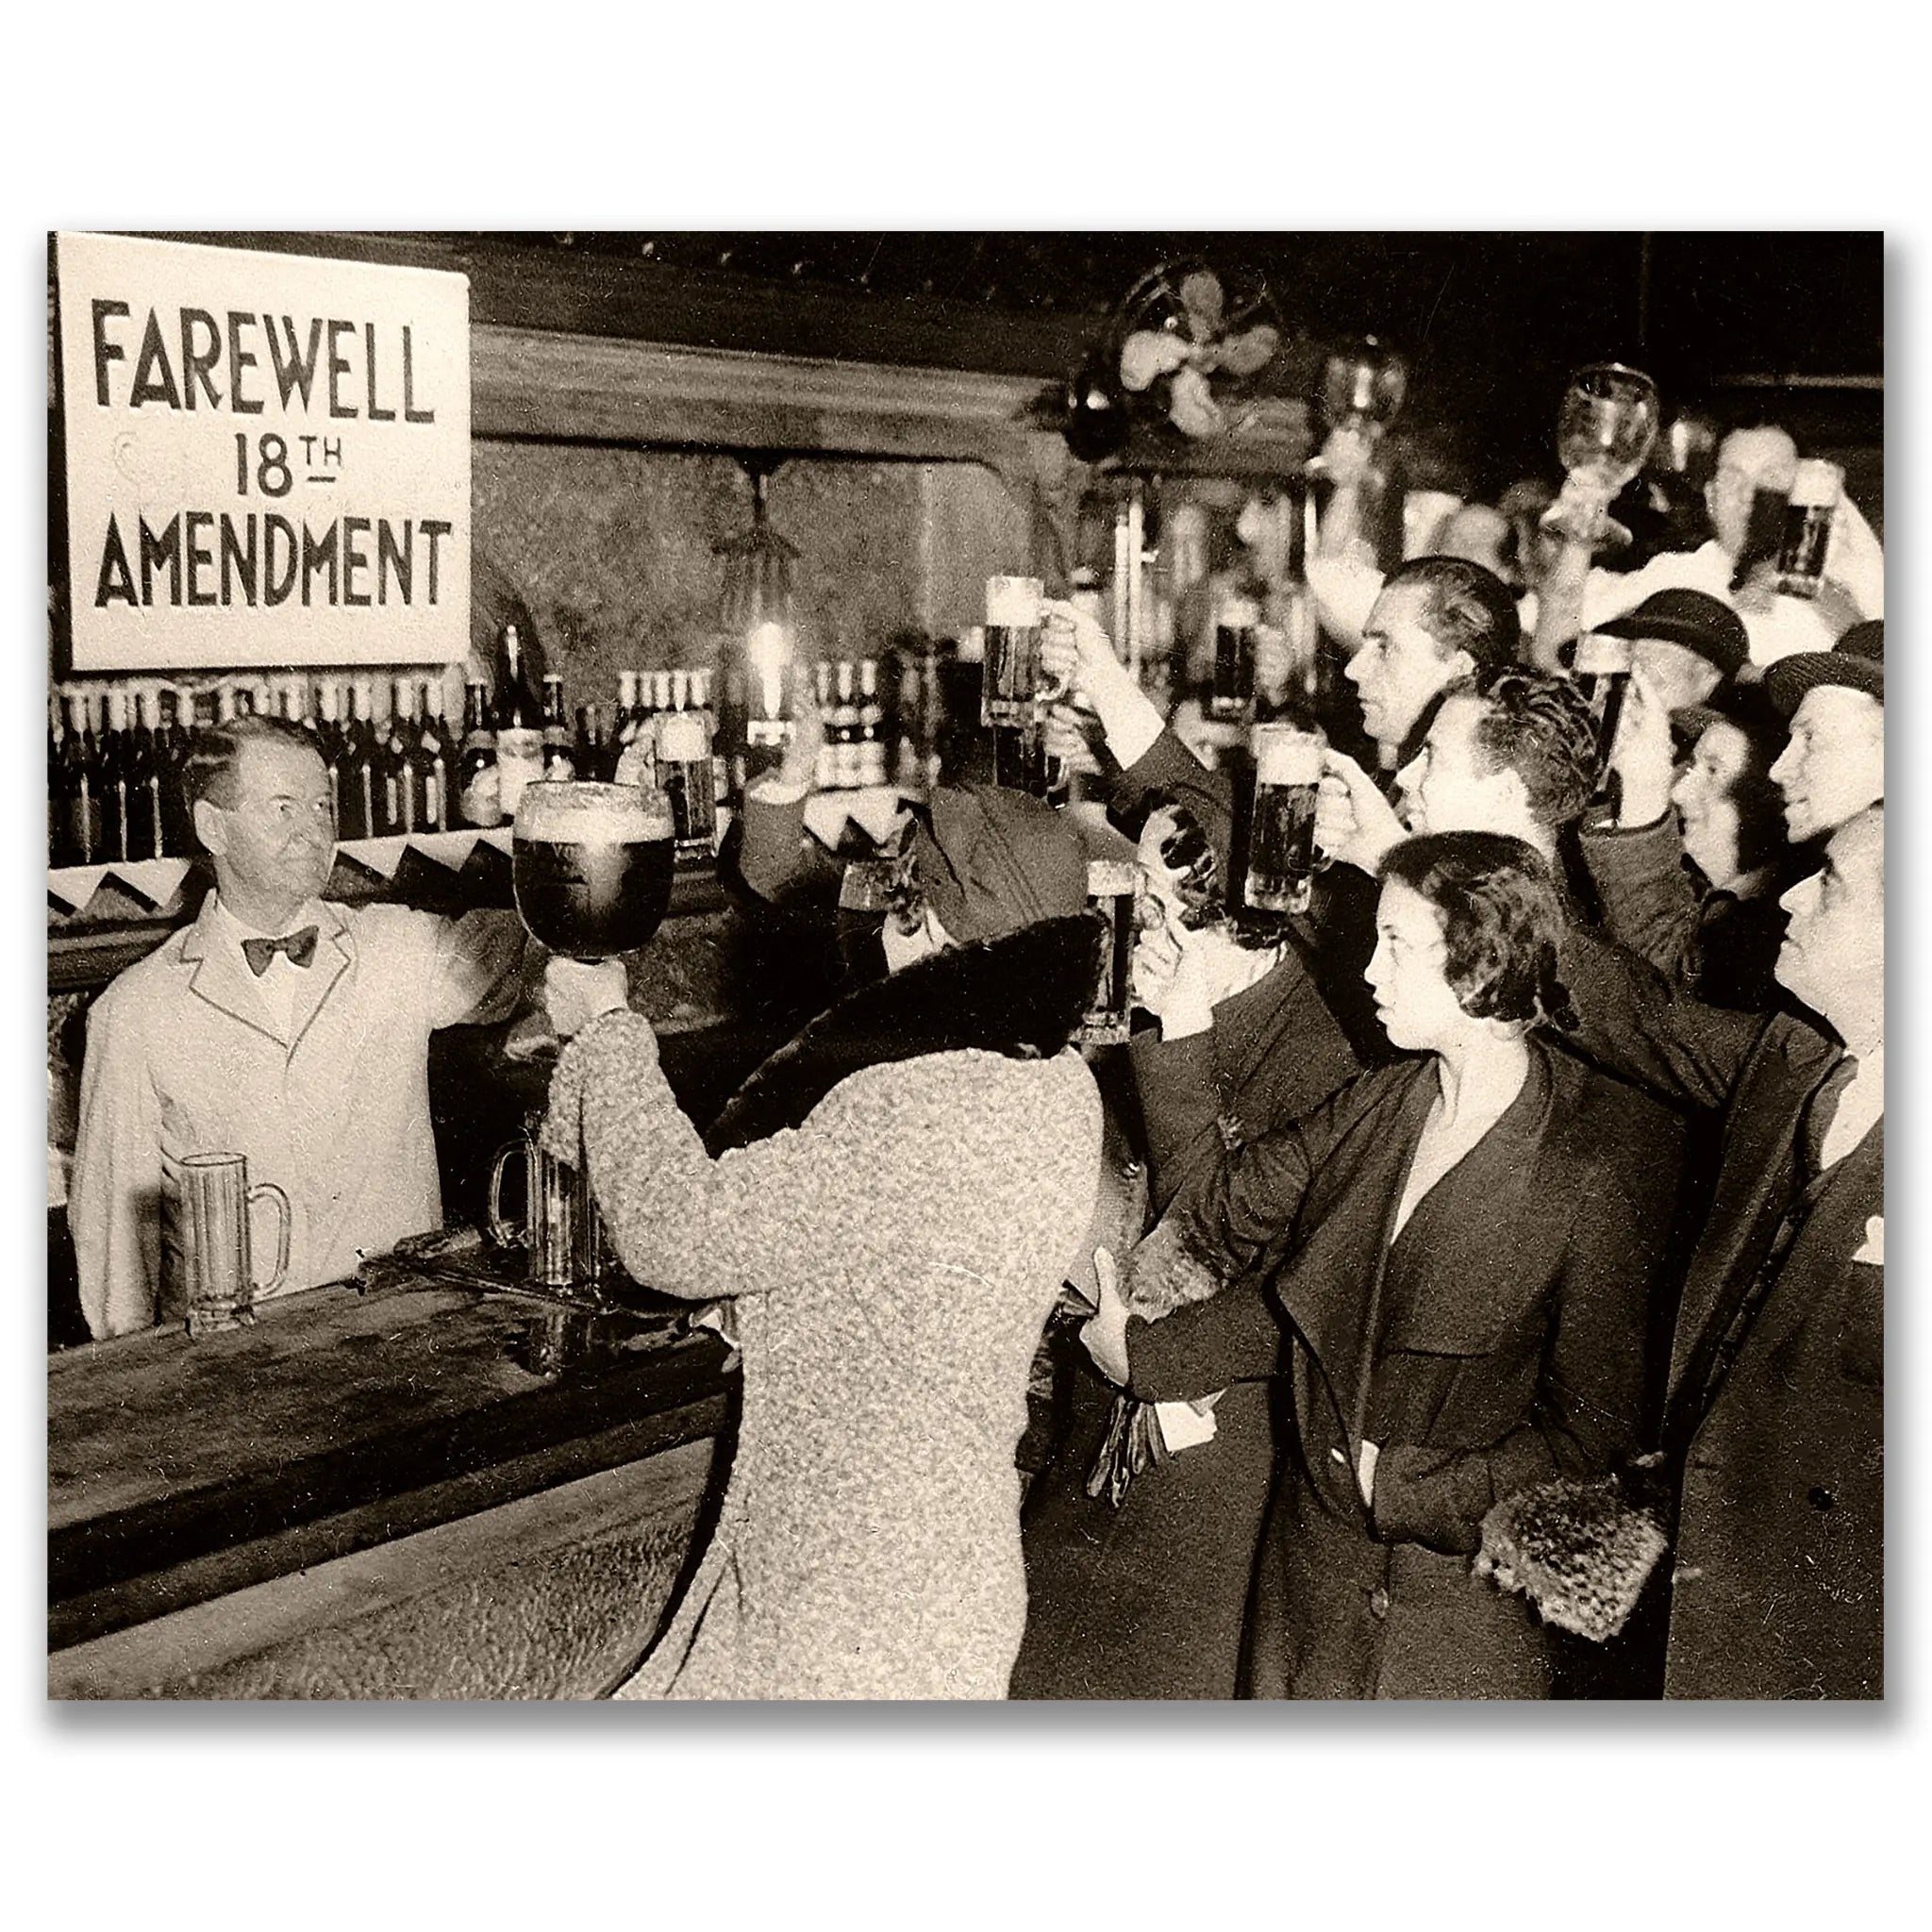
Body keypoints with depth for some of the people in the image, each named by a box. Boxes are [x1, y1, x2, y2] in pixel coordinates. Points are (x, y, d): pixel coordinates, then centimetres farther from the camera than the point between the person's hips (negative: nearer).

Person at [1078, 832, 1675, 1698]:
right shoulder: (1380, 1103, 1)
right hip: (1315, 1557, 5)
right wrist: (1141, 1351, -7)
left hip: (1465, 1602, -5)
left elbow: (1594, 1437, -15)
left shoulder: (1598, 1171, -17)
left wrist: (1404, 1487, -17)